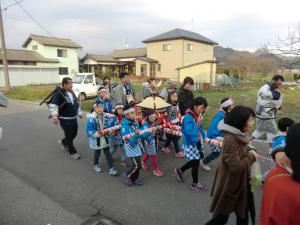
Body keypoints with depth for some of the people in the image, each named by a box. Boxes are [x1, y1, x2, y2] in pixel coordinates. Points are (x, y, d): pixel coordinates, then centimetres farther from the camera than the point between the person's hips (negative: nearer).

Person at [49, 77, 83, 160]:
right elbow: (53, 105, -26)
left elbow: (76, 103, 21)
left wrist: (79, 113, 25)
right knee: (69, 136, 2)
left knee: (74, 133, 19)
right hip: (65, 119, -8)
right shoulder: (59, 94, -17)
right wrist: (54, 116, -37)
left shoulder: (72, 93, 8)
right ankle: (73, 152, 19)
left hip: (74, 118, 8)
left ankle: (63, 142, 47)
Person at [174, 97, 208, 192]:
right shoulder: (188, 117, -24)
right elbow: (189, 132, -31)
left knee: (195, 161, 20)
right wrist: (198, 122, -27)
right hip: (190, 144, -9)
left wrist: (204, 137, 3)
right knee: (196, 162, 5)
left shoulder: (197, 116, 2)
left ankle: (180, 170, 42)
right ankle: (195, 183, 28)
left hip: (196, 143, 9)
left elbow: (200, 129, 11)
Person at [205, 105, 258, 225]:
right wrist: (251, 156, -15)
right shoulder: (230, 140, -30)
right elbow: (236, 166, -29)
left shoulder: (238, 135, 2)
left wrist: (251, 152, -4)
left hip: (239, 184, 9)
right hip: (229, 186, -9)